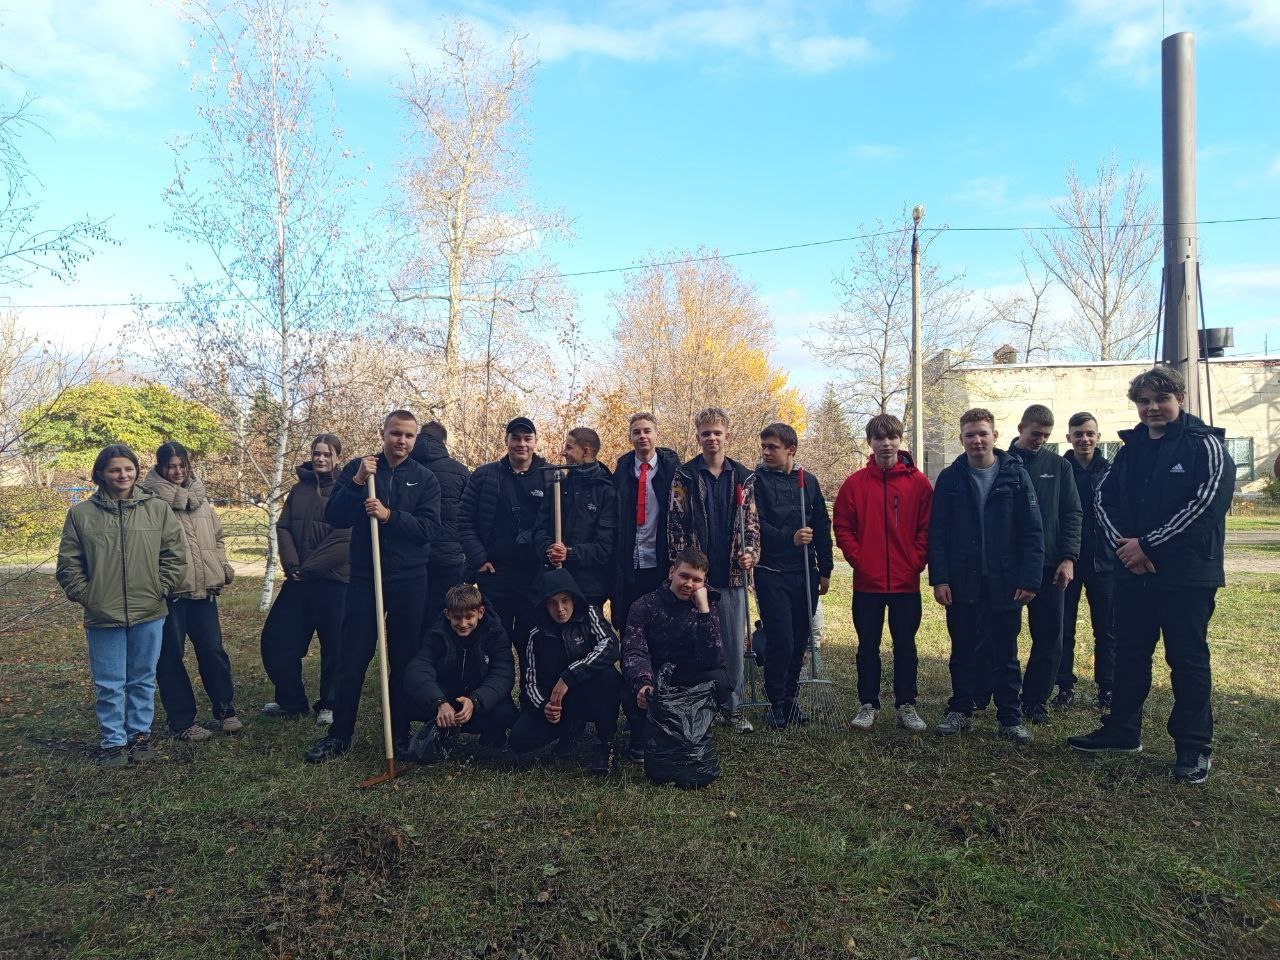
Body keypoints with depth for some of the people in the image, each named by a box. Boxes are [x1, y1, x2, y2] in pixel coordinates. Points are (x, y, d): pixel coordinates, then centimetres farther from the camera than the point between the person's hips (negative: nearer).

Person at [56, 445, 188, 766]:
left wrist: (161, 588, -1)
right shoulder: (81, 514, 0)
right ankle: (113, 741, 21)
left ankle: (140, 734, 28)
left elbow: (175, 552, 4)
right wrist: (84, 595, -2)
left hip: (149, 612, 1)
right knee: (109, 684, 8)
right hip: (103, 615, -1)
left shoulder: (157, 508, 1)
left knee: (143, 679, 13)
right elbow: (69, 562, 4)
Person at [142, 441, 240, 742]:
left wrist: (222, 566, 9)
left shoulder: (200, 496, 13)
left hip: (203, 588, 5)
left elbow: (217, 536, 22)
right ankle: (183, 722, 18)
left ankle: (225, 710, 23)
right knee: (170, 656, 6)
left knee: (213, 650, 10)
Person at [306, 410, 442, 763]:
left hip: (409, 581, 0)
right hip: (363, 578, 0)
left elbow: (430, 528, -8)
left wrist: (389, 515, -21)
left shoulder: (425, 478, 3)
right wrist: (356, 482, -18)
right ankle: (339, 734, 17)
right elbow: (334, 517, -5)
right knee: (352, 659, 4)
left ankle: (401, 734, 20)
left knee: (404, 661, 7)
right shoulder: (357, 468, 4)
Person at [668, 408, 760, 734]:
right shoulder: (684, 477, 0)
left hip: (733, 575, 2)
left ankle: (734, 707, 20)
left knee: (735, 644, 8)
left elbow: (752, 523, 10)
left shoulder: (743, 478, 8)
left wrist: (751, 553, -7)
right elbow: (675, 524, -3)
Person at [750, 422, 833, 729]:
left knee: (800, 641, 9)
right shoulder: (757, 481, -2)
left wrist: (825, 570, 10)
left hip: (805, 573, 4)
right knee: (781, 640, -7)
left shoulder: (808, 481, 10)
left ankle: (790, 697, 25)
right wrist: (789, 538, -25)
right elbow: (757, 526, -12)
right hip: (772, 573, -4)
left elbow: (822, 527, 12)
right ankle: (776, 702, 9)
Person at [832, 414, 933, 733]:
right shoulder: (855, 483, 1)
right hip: (867, 581, 0)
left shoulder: (919, 483, 0)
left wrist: (917, 562, -6)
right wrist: (858, 559, -6)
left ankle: (906, 705, 21)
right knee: (868, 646, 9)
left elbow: (927, 528, 2)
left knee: (905, 646, 9)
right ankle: (868, 704, 20)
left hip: (906, 582, 0)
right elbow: (841, 526, 2)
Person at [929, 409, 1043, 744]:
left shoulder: (1015, 475, 0)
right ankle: (960, 712, 24)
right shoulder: (950, 478, 2)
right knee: (962, 652, 12)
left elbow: (1032, 532, -2)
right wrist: (939, 578, -7)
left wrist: (1030, 578, -9)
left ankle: (1010, 718, 20)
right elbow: (937, 533, 0)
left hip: (1005, 583, -1)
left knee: (1005, 654, 10)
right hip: (962, 582, 1)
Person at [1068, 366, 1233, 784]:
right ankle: (1122, 731, 27)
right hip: (1132, 571, 6)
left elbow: (1206, 503, -16)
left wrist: (1148, 544, -16)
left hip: (1187, 574, -6)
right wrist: (1121, 542, -9)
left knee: (1188, 660, 3)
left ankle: (1194, 748, 15)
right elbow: (1104, 497, 9)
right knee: (1129, 653, 13)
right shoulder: (1131, 447, 12)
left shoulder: (1205, 445, -6)